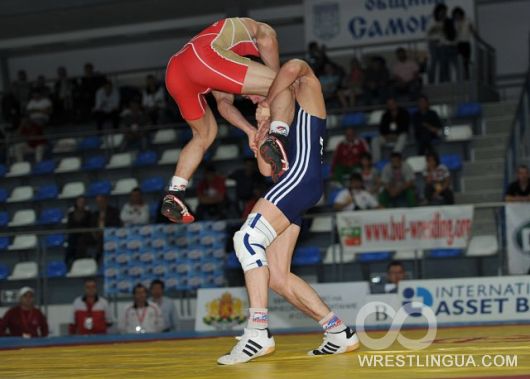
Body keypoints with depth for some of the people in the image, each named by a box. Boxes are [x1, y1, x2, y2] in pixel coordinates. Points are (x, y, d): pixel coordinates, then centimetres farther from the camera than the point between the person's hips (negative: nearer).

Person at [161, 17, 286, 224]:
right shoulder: (261, 30, 27)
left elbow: (223, 102, 31)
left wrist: (250, 130, 20)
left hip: (173, 71, 8)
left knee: (205, 133, 29)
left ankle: (173, 196, 21)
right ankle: (277, 137, -22)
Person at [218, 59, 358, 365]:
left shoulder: (307, 87, 13)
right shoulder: (280, 120, 32)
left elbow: (294, 66, -11)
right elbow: (266, 169, 22)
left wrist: (270, 101, 2)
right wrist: (263, 126, 12)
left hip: (302, 175, -9)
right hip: (290, 186, 9)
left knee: (248, 238, -23)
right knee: (277, 276, 2)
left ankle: (258, 332, -28)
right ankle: (340, 333, 7)